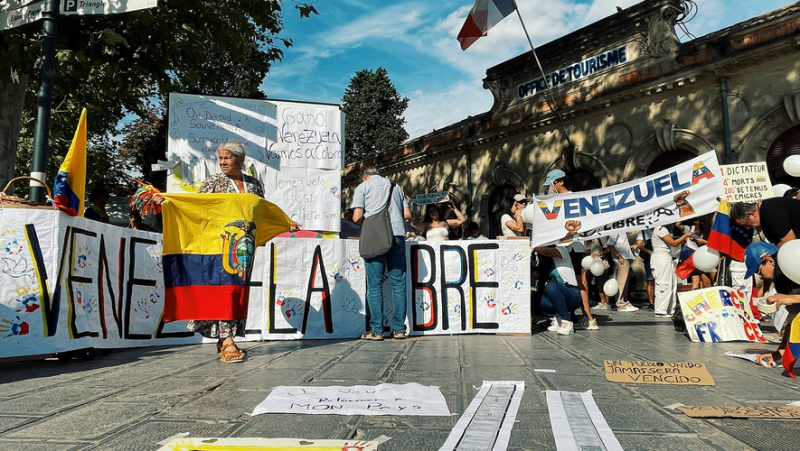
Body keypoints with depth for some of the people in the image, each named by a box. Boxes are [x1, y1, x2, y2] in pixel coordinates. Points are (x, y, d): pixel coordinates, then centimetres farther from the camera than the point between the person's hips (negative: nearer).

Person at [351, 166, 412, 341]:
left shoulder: (362, 187, 9)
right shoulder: (395, 186, 21)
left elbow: (357, 217, -3)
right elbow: (408, 214, 15)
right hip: (398, 235, 4)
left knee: (375, 285, 0)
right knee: (398, 284, 6)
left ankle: (376, 331, 1)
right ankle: (399, 329, 8)